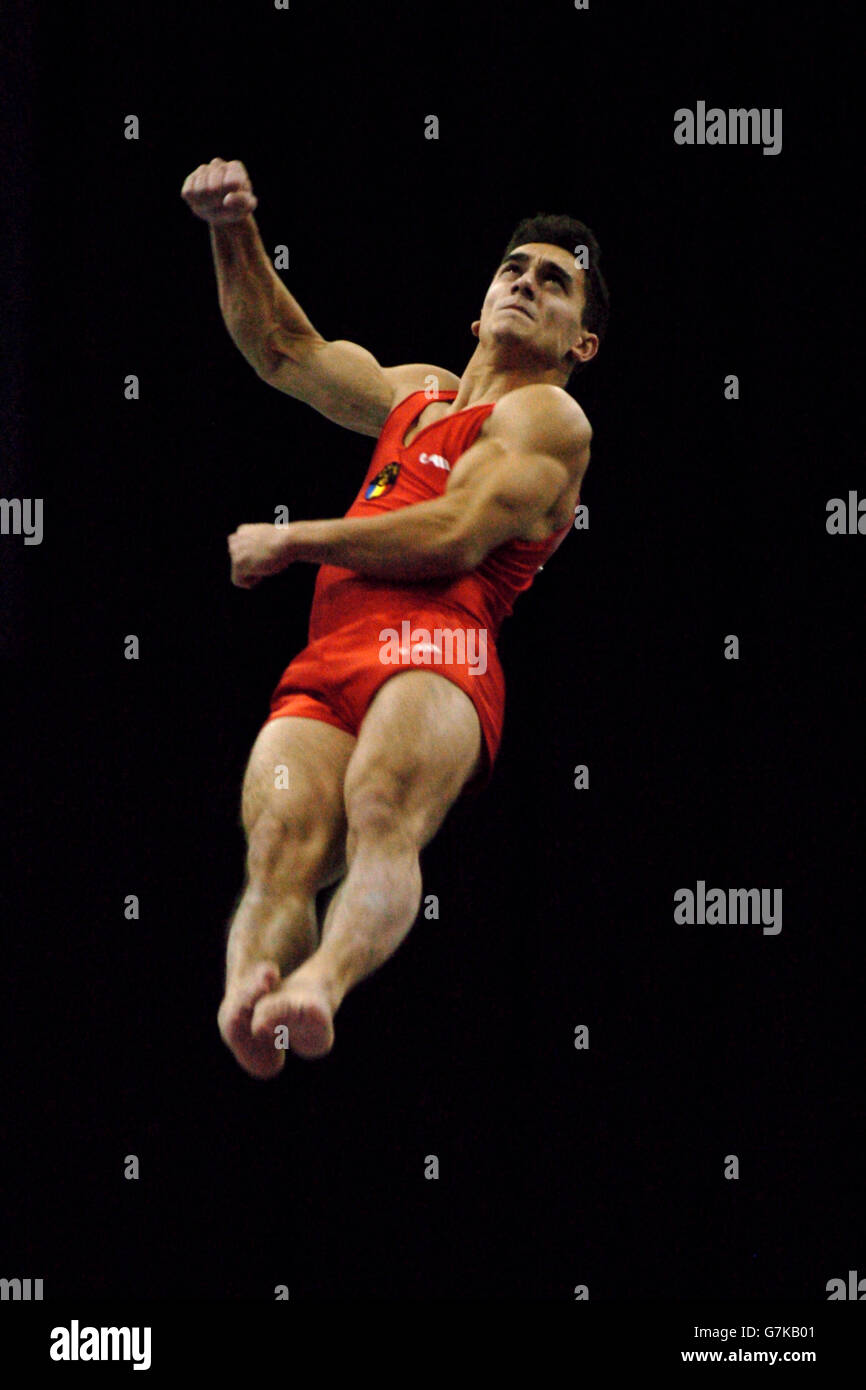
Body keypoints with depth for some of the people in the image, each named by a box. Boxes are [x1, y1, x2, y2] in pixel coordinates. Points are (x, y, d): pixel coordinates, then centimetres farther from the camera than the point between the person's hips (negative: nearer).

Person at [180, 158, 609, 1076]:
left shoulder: (547, 417, 13)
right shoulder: (416, 393, 39)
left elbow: (454, 536, -3)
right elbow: (284, 350, 41)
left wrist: (290, 542, 5)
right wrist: (234, 232, 25)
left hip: (436, 653, -6)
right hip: (325, 665, 6)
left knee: (382, 818, -38)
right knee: (280, 845, -27)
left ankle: (319, 986, -66)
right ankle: (245, 1008, -55)